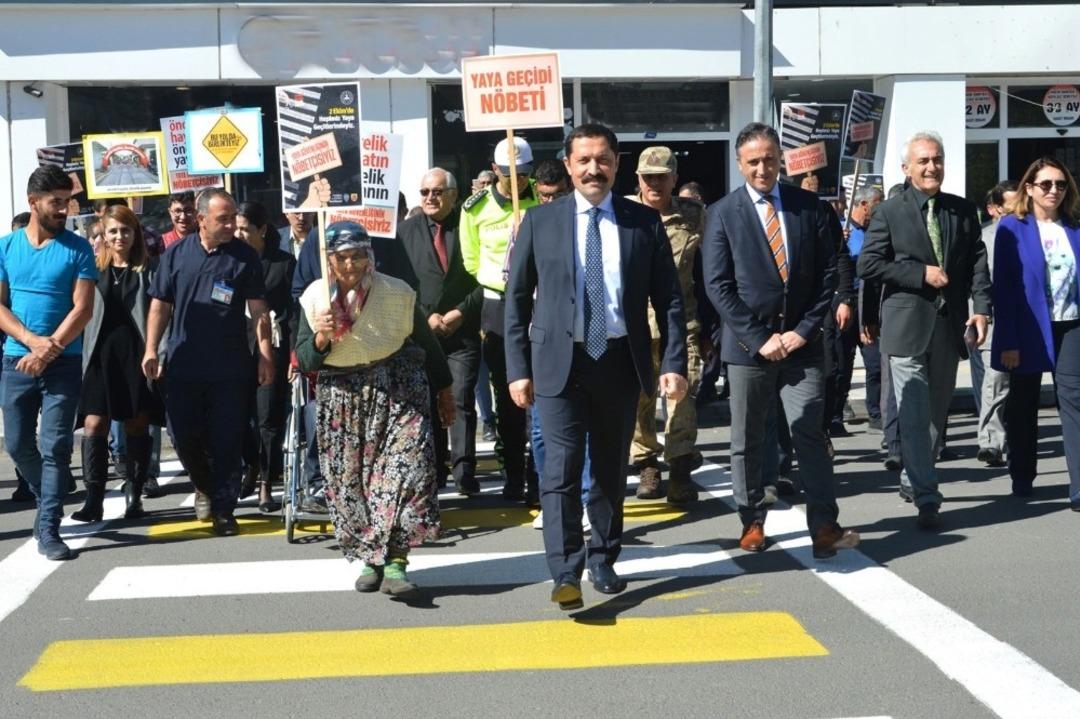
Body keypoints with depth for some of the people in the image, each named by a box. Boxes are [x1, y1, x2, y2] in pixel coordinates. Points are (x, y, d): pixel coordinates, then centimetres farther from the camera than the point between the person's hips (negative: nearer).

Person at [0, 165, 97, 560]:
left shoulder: (78, 249, -2)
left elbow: (82, 309, -7)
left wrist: (49, 349, -16)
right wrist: (32, 340, -14)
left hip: (64, 363, -3)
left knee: (55, 446, -6)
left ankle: (48, 529, -2)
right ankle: (49, 500, 34)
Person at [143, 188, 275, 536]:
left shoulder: (245, 256, 1)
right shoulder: (176, 254, 4)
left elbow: (258, 309, 0)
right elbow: (160, 305, 7)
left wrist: (266, 354, -7)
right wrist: (151, 349, 1)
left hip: (230, 368, -1)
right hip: (183, 365, 1)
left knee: (227, 441, 1)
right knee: (184, 435, 7)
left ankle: (223, 508, 12)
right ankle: (204, 486, 34)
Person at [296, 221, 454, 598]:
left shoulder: (397, 293, -2)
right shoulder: (314, 298, 1)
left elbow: (426, 343, 12)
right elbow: (304, 360, 3)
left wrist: (444, 390, 19)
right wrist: (321, 339, -18)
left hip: (399, 391, -2)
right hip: (343, 398, 2)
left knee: (405, 469, -14)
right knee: (351, 481, 2)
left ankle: (395, 562, -13)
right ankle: (371, 559, 16)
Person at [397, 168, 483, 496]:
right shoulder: (406, 231, 10)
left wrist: (460, 312, -8)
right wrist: (426, 316, -4)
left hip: (463, 330, -2)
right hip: (420, 331, 2)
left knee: (462, 402, -7)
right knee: (427, 403, 5)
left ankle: (464, 473, -5)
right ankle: (433, 471, 12)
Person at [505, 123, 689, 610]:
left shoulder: (644, 222, 4)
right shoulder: (540, 221, 2)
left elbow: (669, 299, 4)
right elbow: (517, 300, 4)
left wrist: (674, 363, -5)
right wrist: (518, 368, -2)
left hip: (620, 361, 2)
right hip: (559, 362, -2)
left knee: (611, 470, 12)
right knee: (561, 469, -10)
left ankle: (602, 561, 27)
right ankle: (566, 574, -9)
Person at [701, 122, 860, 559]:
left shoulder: (808, 206, 6)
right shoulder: (722, 214, 0)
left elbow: (828, 272, 5)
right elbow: (718, 285, -5)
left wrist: (804, 330, -6)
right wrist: (759, 339, -10)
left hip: (801, 340, 1)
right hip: (748, 343, 0)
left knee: (810, 434, -5)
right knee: (747, 441, 7)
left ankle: (824, 527, -7)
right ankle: (752, 522, 19)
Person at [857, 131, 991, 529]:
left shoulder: (964, 210, 9)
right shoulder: (889, 212, -2)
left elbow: (977, 262, 5)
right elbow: (868, 265, -9)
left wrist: (981, 308, -9)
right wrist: (922, 273, -14)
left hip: (950, 325, 4)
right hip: (907, 327, -4)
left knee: (937, 411, 15)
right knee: (915, 417, -8)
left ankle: (913, 478, 34)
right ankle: (927, 499, -7)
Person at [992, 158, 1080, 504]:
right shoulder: (1012, 227, -2)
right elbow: (1003, 286, -6)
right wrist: (1008, 341, -12)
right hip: (1028, 332, -2)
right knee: (1023, 407, 11)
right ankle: (1022, 480, 25)